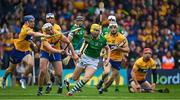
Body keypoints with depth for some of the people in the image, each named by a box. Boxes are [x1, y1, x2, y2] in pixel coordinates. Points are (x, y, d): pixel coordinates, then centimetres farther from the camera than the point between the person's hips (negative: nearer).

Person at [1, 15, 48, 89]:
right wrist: (44, 35, -63)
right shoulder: (26, 29, -30)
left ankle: (23, 79, 0)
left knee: (31, 65, -23)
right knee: (11, 69, 15)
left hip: (25, 51, 6)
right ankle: (4, 78, 47)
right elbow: (34, 34, -51)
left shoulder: (30, 28, -4)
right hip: (17, 51, -6)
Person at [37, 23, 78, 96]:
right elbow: (50, 48, -42)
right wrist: (59, 51, -59)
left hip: (56, 54, 2)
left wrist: (74, 54, -9)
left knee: (59, 74, -7)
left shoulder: (58, 34, -22)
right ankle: (40, 90, -3)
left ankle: (60, 84, 28)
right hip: (45, 52, -2)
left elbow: (68, 43, -10)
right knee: (42, 71, -20)